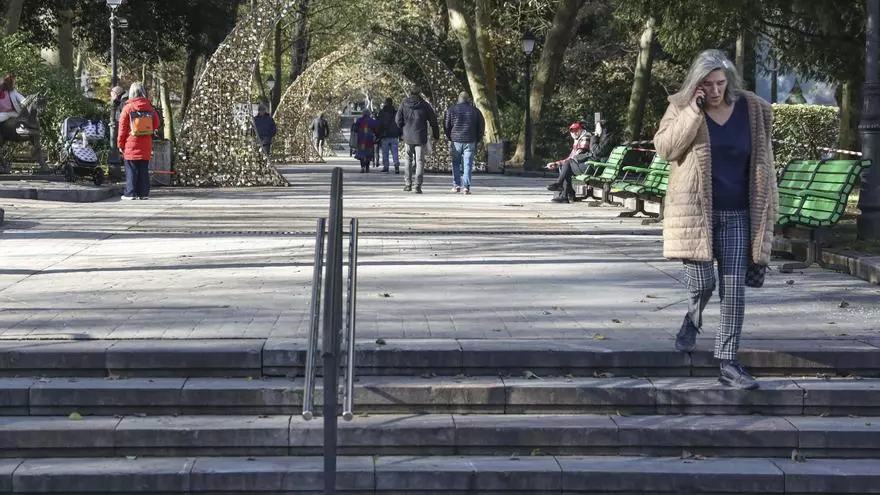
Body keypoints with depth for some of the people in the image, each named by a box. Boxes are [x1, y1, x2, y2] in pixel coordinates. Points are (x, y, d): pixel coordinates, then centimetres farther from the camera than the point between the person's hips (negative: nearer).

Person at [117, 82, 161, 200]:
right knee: (144, 170, 8)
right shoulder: (149, 107, 3)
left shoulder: (128, 108, -6)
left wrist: (120, 144, 3)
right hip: (146, 146, 3)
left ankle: (130, 193, -2)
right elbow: (156, 124, 8)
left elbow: (122, 128, -4)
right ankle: (143, 193, 7)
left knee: (131, 169, 1)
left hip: (131, 145, -3)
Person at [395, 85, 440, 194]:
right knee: (420, 161, 1)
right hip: (420, 138, -2)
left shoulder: (404, 104, 0)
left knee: (409, 160, 18)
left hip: (407, 137, 2)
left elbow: (398, 119, -2)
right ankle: (418, 186, -7)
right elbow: (433, 120, 1)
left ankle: (408, 183, 15)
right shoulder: (425, 105, -4)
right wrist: (436, 135, 13)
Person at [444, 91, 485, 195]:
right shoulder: (475, 111, 5)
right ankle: (466, 186, -6)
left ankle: (456, 185, 10)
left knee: (456, 163, 12)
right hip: (470, 142, 0)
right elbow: (481, 127, 8)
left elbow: (446, 126, 2)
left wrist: (450, 138, 16)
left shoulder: (451, 110, 1)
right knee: (468, 164, 1)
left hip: (455, 140, 0)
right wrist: (477, 140, 17)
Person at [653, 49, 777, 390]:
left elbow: (762, 162, 8)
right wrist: (693, 113, -19)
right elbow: (664, 148, -13)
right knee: (703, 282, -7)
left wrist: (768, 208, 7)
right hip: (695, 211, -2)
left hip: (737, 215, 2)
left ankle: (727, 362, 5)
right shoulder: (681, 108, -1)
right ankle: (692, 320, 29)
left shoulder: (753, 110, 3)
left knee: (734, 289, -1)